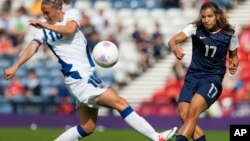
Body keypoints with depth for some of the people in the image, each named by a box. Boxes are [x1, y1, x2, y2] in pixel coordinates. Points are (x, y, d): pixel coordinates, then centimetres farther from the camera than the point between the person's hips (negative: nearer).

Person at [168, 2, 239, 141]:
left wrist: (234, 65, -11)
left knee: (192, 111, -25)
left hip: (213, 79, -3)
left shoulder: (229, 33, -4)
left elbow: (233, 55, 13)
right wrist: (174, 47, -45)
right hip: (193, 76, 3)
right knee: (183, 114, -14)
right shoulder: (195, 28, -6)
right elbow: (173, 40, -20)